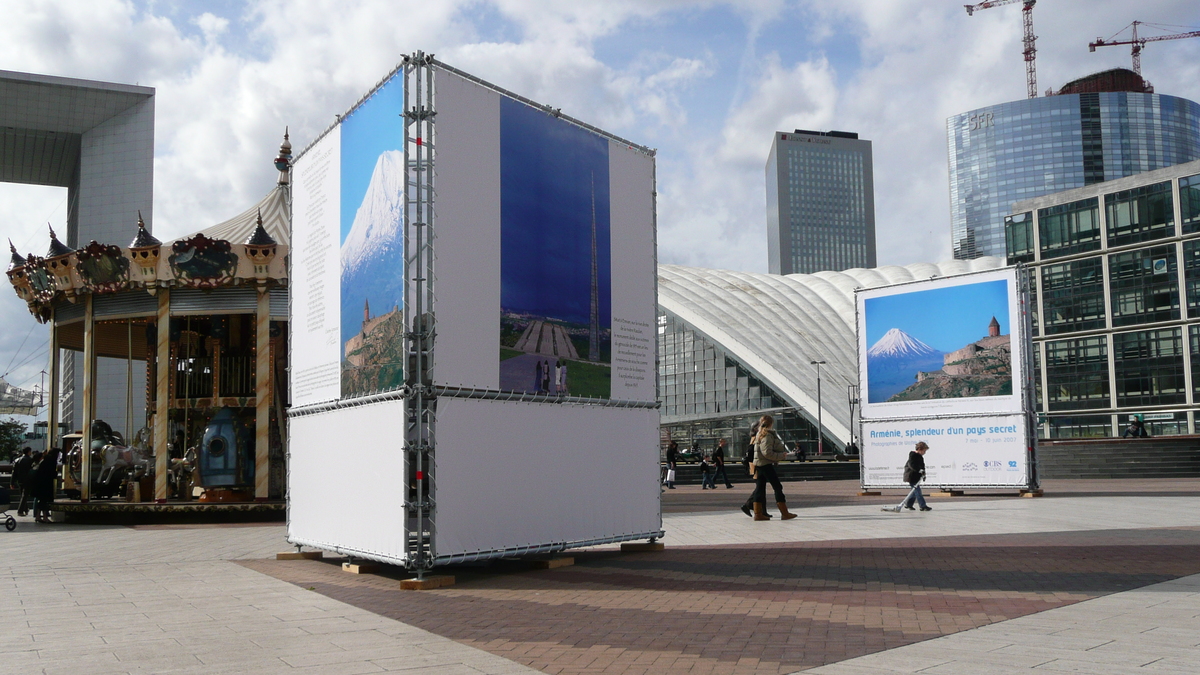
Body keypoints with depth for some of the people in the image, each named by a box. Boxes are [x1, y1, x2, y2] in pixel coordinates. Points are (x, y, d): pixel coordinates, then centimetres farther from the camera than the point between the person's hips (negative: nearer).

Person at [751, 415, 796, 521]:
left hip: (759, 465, 9)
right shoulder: (767, 435, -13)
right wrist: (781, 456, -12)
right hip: (766, 464, -9)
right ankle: (784, 513, -3)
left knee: (760, 488, 7)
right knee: (778, 487, -4)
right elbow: (767, 452, -21)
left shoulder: (759, 435, 16)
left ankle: (758, 513, 6)